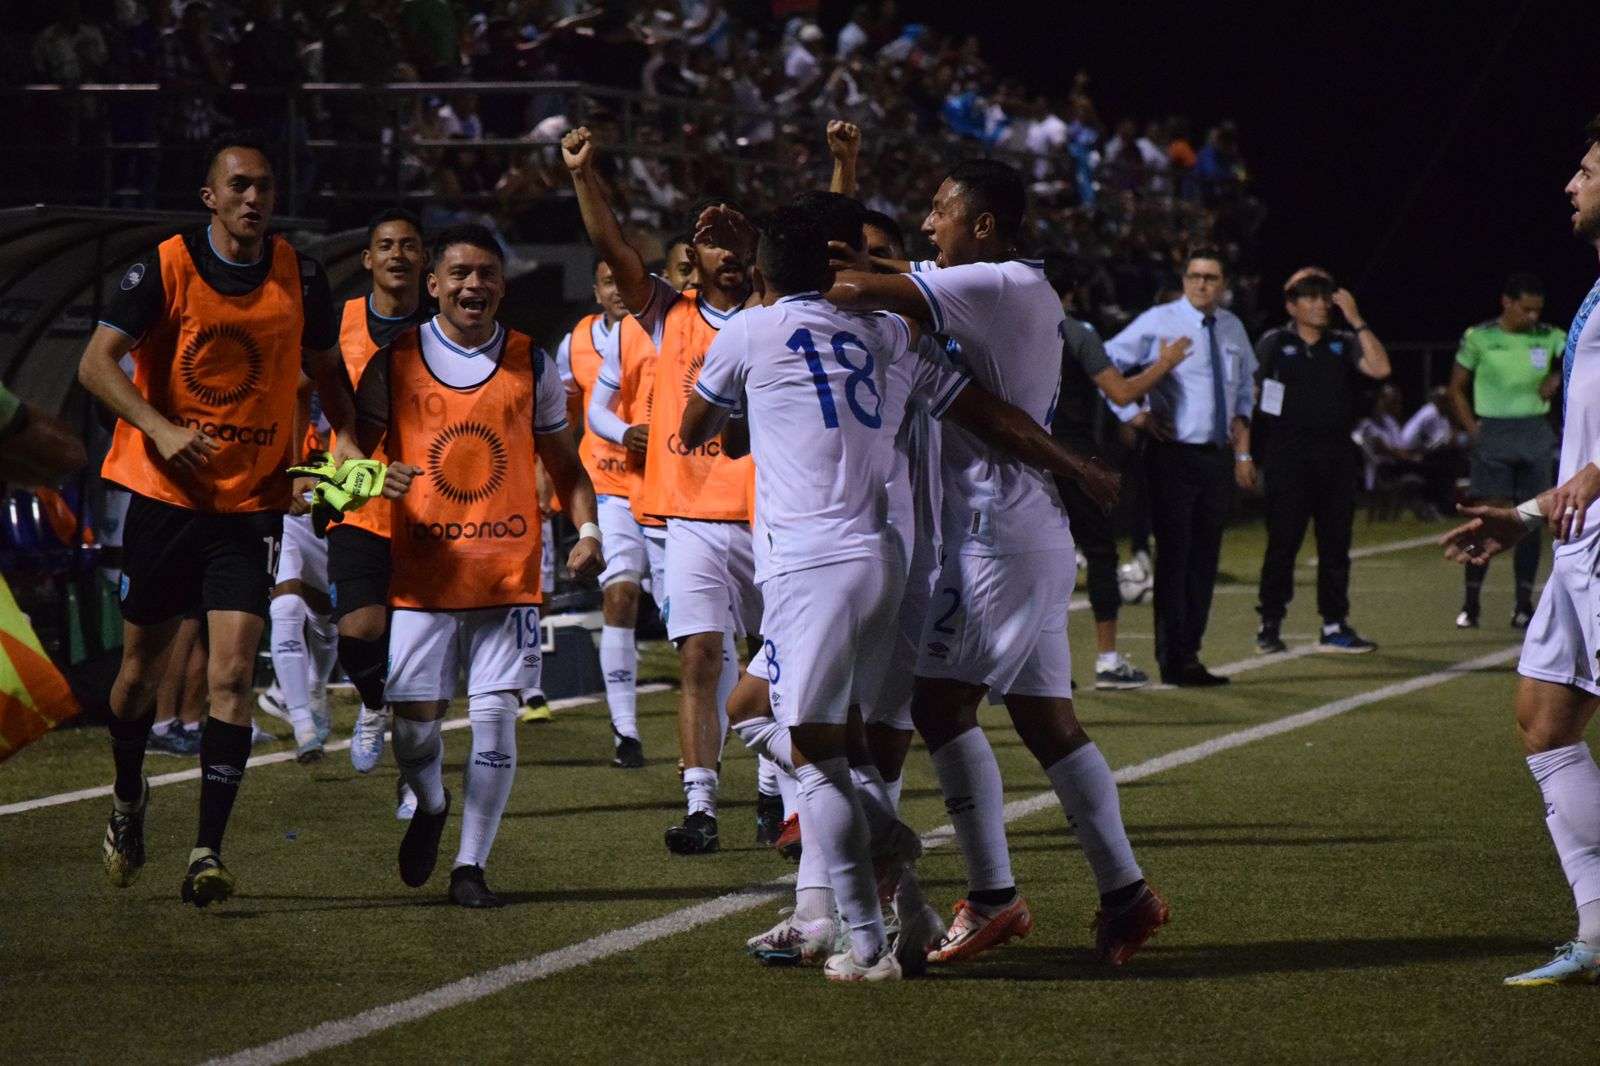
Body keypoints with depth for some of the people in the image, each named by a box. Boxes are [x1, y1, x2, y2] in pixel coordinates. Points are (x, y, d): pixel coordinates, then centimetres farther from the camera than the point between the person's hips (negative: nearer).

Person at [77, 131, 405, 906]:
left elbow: (325, 368, 16)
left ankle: (208, 852, -12)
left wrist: (348, 439, -2)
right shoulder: (164, 269, -7)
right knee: (143, 665, 11)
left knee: (232, 672, -12)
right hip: (164, 494, -1)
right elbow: (96, 362, -11)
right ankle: (128, 800, 39)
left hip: (253, 501, 1)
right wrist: (161, 429, -26)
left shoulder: (300, 279, 1)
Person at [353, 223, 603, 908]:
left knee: (495, 716, -7)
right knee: (414, 719, -1)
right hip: (420, 574, 0)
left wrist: (587, 530, -1)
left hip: (508, 574, 0)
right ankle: (430, 807, 32)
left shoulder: (531, 365, 7)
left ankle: (470, 864, 3)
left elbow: (564, 465, 15)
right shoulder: (395, 361, 3)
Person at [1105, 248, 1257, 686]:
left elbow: (1243, 393, 21)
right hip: (1174, 454, -6)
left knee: (1205, 560, 9)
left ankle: (1190, 654, 16)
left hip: (1217, 457, 6)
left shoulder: (1232, 329, 12)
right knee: (1175, 556, -7)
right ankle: (1174, 661, -3)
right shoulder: (1158, 323, -5)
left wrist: (1242, 452, 14)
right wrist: (1130, 417, -10)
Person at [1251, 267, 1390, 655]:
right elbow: (1251, 393, 7)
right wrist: (1249, 450, 1)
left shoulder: (1342, 344, 11)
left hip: (1336, 454, 3)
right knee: (1283, 540, -4)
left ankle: (1334, 625, 11)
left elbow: (1379, 368, -5)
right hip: (1288, 456, -3)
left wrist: (1356, 320, -8)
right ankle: (1270, 624, 3)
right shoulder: (1273, 343, 5)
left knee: (1336, 542, 5)